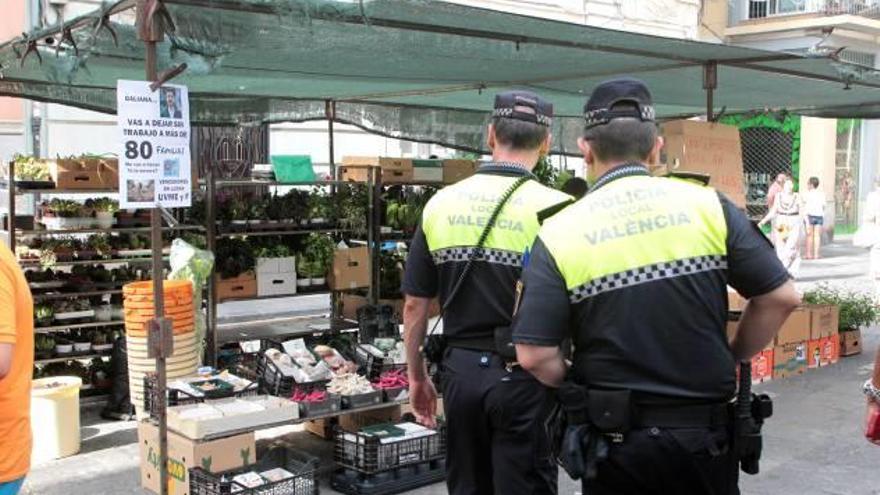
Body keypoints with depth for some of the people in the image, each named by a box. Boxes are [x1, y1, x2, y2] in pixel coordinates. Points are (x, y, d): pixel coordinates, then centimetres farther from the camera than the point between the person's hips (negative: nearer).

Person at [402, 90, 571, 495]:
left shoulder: (440, 203, 1)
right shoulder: (553, 207, -12)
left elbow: (414, 305, 4)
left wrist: (416, 377, 15)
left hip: (460, 370, 4)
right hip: (522, 374, -4)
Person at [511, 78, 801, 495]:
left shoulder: (559, 233, -8)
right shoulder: (708, 205, -5)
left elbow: (534, 355, -14)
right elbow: (781, 297, -3)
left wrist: (580, 390, 5)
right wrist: (732, 358, 12)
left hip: (615, 438, -1)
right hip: (705, 433, 1)